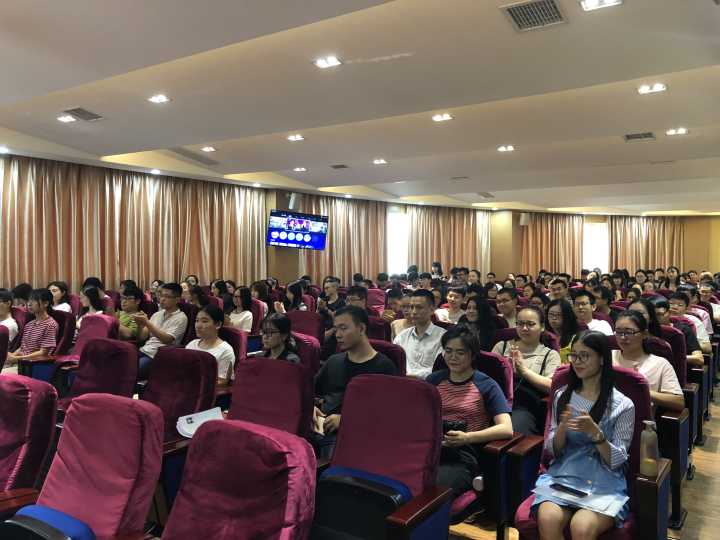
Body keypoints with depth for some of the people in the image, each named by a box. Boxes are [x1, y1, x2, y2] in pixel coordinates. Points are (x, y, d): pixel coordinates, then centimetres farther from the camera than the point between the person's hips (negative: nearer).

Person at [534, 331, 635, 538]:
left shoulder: (623, 405, -1)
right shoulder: (562, 396, 7)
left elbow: (616, 461, -4)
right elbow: (552, 451, 7)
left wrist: (595, 432, -21)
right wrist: (562, 427, -14)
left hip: (604, 483, -2)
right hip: (562, 477, 3)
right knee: (548, 519, -28)